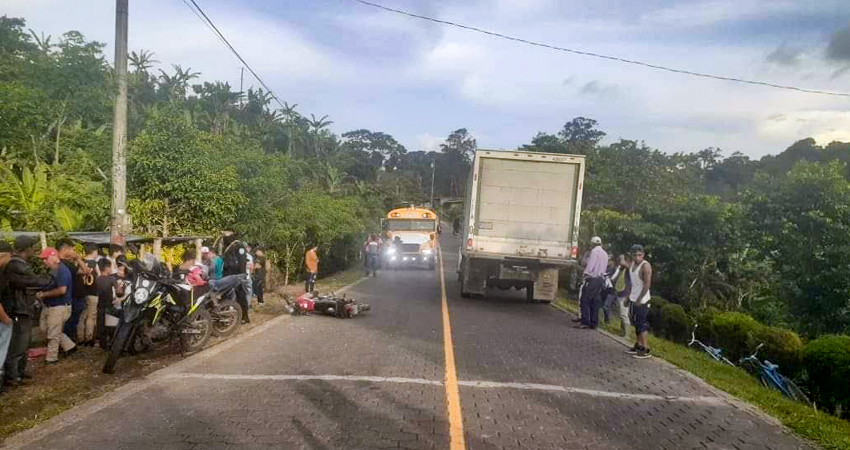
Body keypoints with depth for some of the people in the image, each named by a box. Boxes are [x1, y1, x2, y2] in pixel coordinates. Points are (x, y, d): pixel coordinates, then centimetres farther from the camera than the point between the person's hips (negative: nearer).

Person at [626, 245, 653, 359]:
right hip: (634, 299, 9)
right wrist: (629, 296, 15)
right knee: (637, 324, 15)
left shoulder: (645, 266, -16)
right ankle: (638, 346, 25)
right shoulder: (632, 264, 10)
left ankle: (645, 350, -2)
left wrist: (639, 299, -20)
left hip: (642, 300, -9)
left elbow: (647, 284, -20)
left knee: (642, 325, -7)